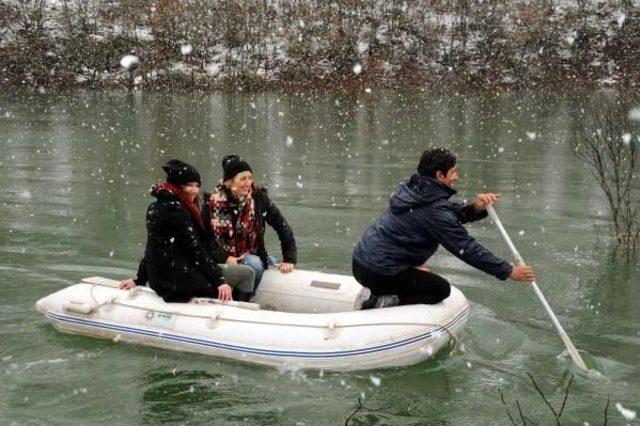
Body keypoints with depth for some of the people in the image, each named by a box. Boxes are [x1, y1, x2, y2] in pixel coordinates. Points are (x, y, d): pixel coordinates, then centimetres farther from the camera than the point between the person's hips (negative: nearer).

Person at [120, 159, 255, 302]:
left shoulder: (156, 206, 15)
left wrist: (140, 280, 27)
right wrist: (219, 281, -17)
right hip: (178, 277, -10)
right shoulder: (175, 207, -13)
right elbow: (195, 249, -16)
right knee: (246, 274, -6)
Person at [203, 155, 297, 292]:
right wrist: (225, 257, -20)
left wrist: (289, 259, -12)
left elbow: (282, 225, -6)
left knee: (273, 263, -21)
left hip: (251, 254, 4)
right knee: (255, 265, -29)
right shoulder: (214, 202, -11)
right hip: (222, 258, -4)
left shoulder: (258, 197, -7)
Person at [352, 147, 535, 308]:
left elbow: (450, 212, 16)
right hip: (378, 272, -9)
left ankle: (379, 298, 10)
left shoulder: (412, 187, 9)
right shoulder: (433, 210, -18)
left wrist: (474, 208, -5)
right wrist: (509, 271, -9)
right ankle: (387, 304, -9)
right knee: (441, 289, 5)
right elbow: (465, 247, -15)